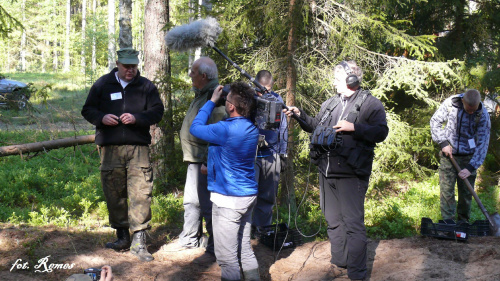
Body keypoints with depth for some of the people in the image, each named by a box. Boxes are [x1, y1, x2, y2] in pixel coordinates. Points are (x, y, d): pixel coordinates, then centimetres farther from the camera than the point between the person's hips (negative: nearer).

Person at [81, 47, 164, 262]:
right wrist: (102, 118, -10)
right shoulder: (102, 84, 11)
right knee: (114, 193, 5)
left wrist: (136, 118, -13)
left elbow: (157, 112, 5)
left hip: (138, 148, -1)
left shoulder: (146, 86, 10)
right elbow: (87, 110, 12)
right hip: (110, 149, 1)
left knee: (140, 194, -8)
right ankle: (122, 236, 21)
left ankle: (139, 241, -3)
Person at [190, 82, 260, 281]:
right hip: (248, 195, 9)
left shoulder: (226, 130, -21)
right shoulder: (252, 129, 5)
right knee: (245, 249, 18)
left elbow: (195, 127, -5)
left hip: (228, 199, -9)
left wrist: (212, 101, 2)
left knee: (227, 256, -1)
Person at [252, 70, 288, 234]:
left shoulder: (277, 100, 9)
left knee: (268, 196, 9)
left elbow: (283, 127, 15)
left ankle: (263, 227, 20)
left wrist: (283, 153, 13)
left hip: (271, 154, 3)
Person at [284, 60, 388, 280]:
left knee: (353, 224, -5)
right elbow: (316, 126, 27)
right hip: (327, 172, 7)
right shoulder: (330, 103, 16)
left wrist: (354, 128, -22)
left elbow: (381, 132, -15)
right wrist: (300, 115, 14)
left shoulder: (370, 104, -4)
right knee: (333, 221, 16)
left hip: (350, 174, -7)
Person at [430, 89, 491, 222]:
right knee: (446, 189, 1)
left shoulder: (483, 115, -15)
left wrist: (471, 167, -20)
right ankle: (447, 220, 12)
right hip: (448, 153, 0)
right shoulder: (450, 103, -13)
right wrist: (443, 142, -10)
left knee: (466, 192, 7)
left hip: (468, 157, 0)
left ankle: (463, 220, 23)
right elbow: (435, 121, 1)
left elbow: (483, 144, -14)